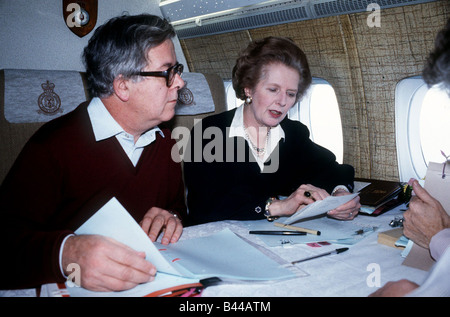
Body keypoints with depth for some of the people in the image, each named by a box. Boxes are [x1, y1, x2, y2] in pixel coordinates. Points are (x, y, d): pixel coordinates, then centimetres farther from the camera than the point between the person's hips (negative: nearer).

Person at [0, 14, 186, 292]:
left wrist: (173, 217, -3)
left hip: (153, 284, 5)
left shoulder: (164, 142, 9)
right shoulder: (54, 145, -13)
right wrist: (65, 254, -37)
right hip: (73, 292, -4)